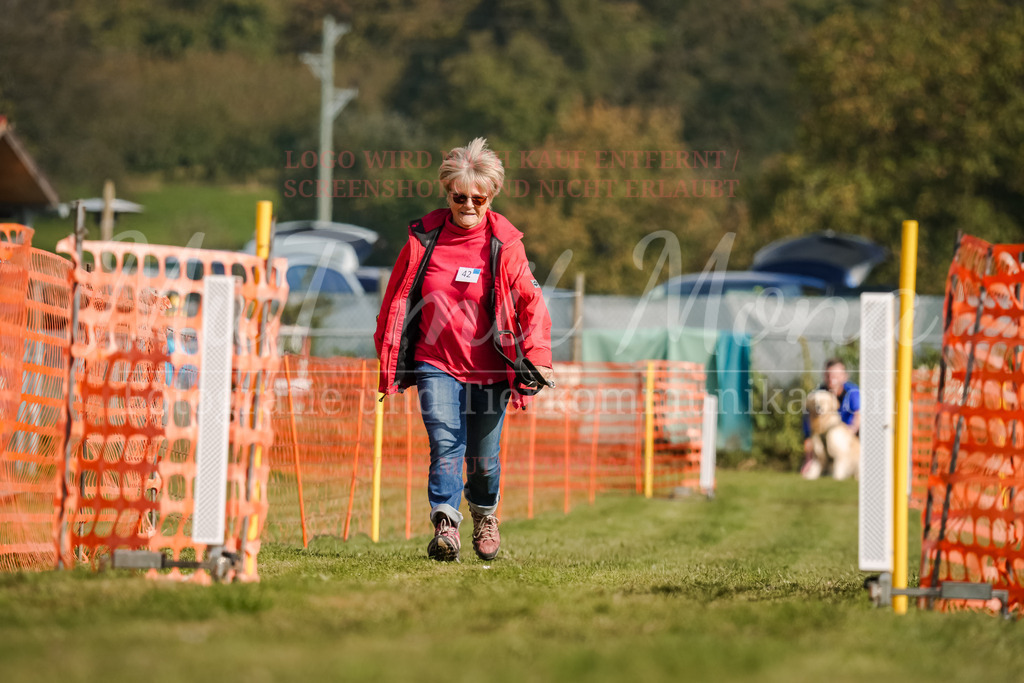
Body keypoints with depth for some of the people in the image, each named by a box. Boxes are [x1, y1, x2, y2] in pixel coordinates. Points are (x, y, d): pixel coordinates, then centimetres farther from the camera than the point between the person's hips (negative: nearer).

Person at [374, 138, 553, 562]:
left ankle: (484, 515, 36)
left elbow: (531, 302, 2)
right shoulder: (423, 240, 1)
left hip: (489, 368, 0)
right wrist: (388, 354, 15)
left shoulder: (505, 246, -2)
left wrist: (537, 356, -9)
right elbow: (397, 299, 12)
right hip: (436, 364, 0)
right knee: (445, 442, -18)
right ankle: (445, 525, -21)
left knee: (483, 455, 8)